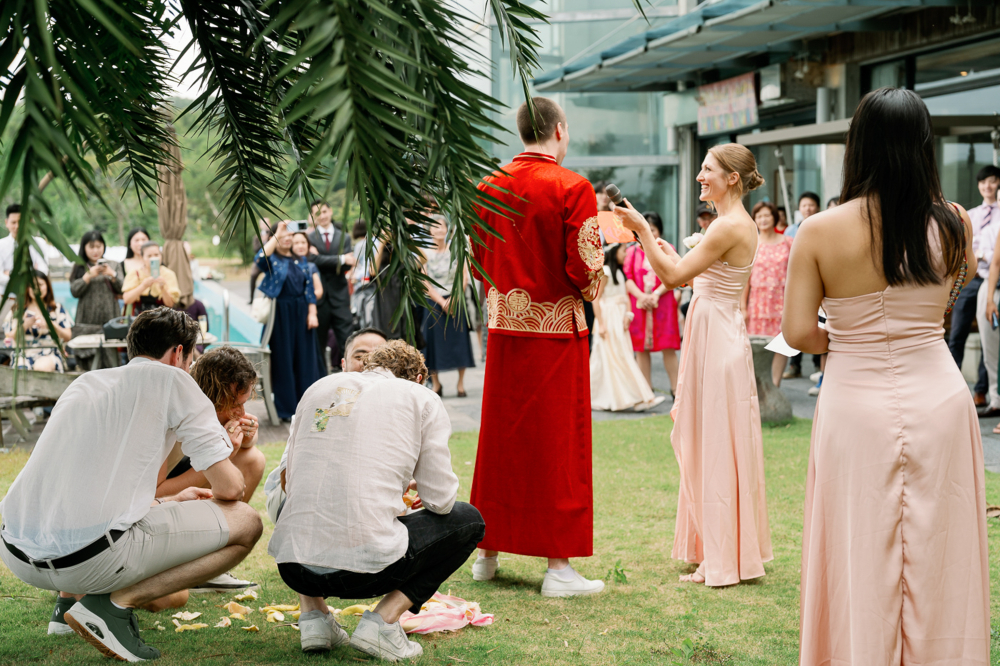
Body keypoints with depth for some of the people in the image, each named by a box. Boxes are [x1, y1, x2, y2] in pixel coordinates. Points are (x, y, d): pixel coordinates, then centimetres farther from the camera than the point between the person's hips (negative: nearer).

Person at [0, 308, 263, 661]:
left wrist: (170, 501, 40)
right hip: (90, 560, -8)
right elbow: (229, 487, 1)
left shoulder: (86, 382, 23)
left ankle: (68, 601, 18)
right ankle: (116, 603, -5)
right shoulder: (171, 380, 4)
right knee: (246, 523, 3)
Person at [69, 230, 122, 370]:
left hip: (109, 317, 1)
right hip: (87, 319, 0)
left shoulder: (113, 265, 14)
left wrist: (112, 275, -10)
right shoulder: (80, 268, 11)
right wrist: (89, 275, -9)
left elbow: (122, 289, 5)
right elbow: (74, 291, -1)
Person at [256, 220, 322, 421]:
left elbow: (309, 287, 13)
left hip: (301, 314, 4)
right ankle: (286, 408, 4)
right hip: (281, 314, -4)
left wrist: (312, 313, 3)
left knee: (304, 358, 5)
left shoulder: (300, 261, 14)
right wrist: (277, 235, -24)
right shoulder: (272, 259, 0)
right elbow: (260, 259, -24)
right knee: (283, 360, -1)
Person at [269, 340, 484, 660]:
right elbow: (440, 500, 4)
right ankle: (383, 621, 5)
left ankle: (313, 614, 18)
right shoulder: (422, 398, 8)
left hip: (292, 569, 5)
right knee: (467, 520, 21)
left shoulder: (320, 387, 19)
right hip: (365, 569, -4)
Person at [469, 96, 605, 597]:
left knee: (501, 438, 14)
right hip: (556, 330, -5)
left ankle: (488, 553, 23)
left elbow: (478, 262, 10)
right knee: (556, 443, 1)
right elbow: (584, 270, -16)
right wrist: (593, 286, 5)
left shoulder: (489, 186, 4)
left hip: (504, 327, 5)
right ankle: (558, 565, 3)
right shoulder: (572, 189, -13)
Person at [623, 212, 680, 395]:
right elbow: (628, 279, 2)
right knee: (641, 348, 1)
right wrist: (641, 296, -14)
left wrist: (656, 294, -15)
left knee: (668, 348, -5)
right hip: (639, 305, 1)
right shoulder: (632, 252, 10)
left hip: (663, 303, -1)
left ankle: (675, 388, 0)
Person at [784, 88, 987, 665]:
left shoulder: (820, 233, -11)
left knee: (863, 560, 9)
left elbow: (798, 332, -8)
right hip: (938, 399, 2)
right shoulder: (953, 224, -5)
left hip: (856, 407, -1)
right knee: (939, 561, 11)